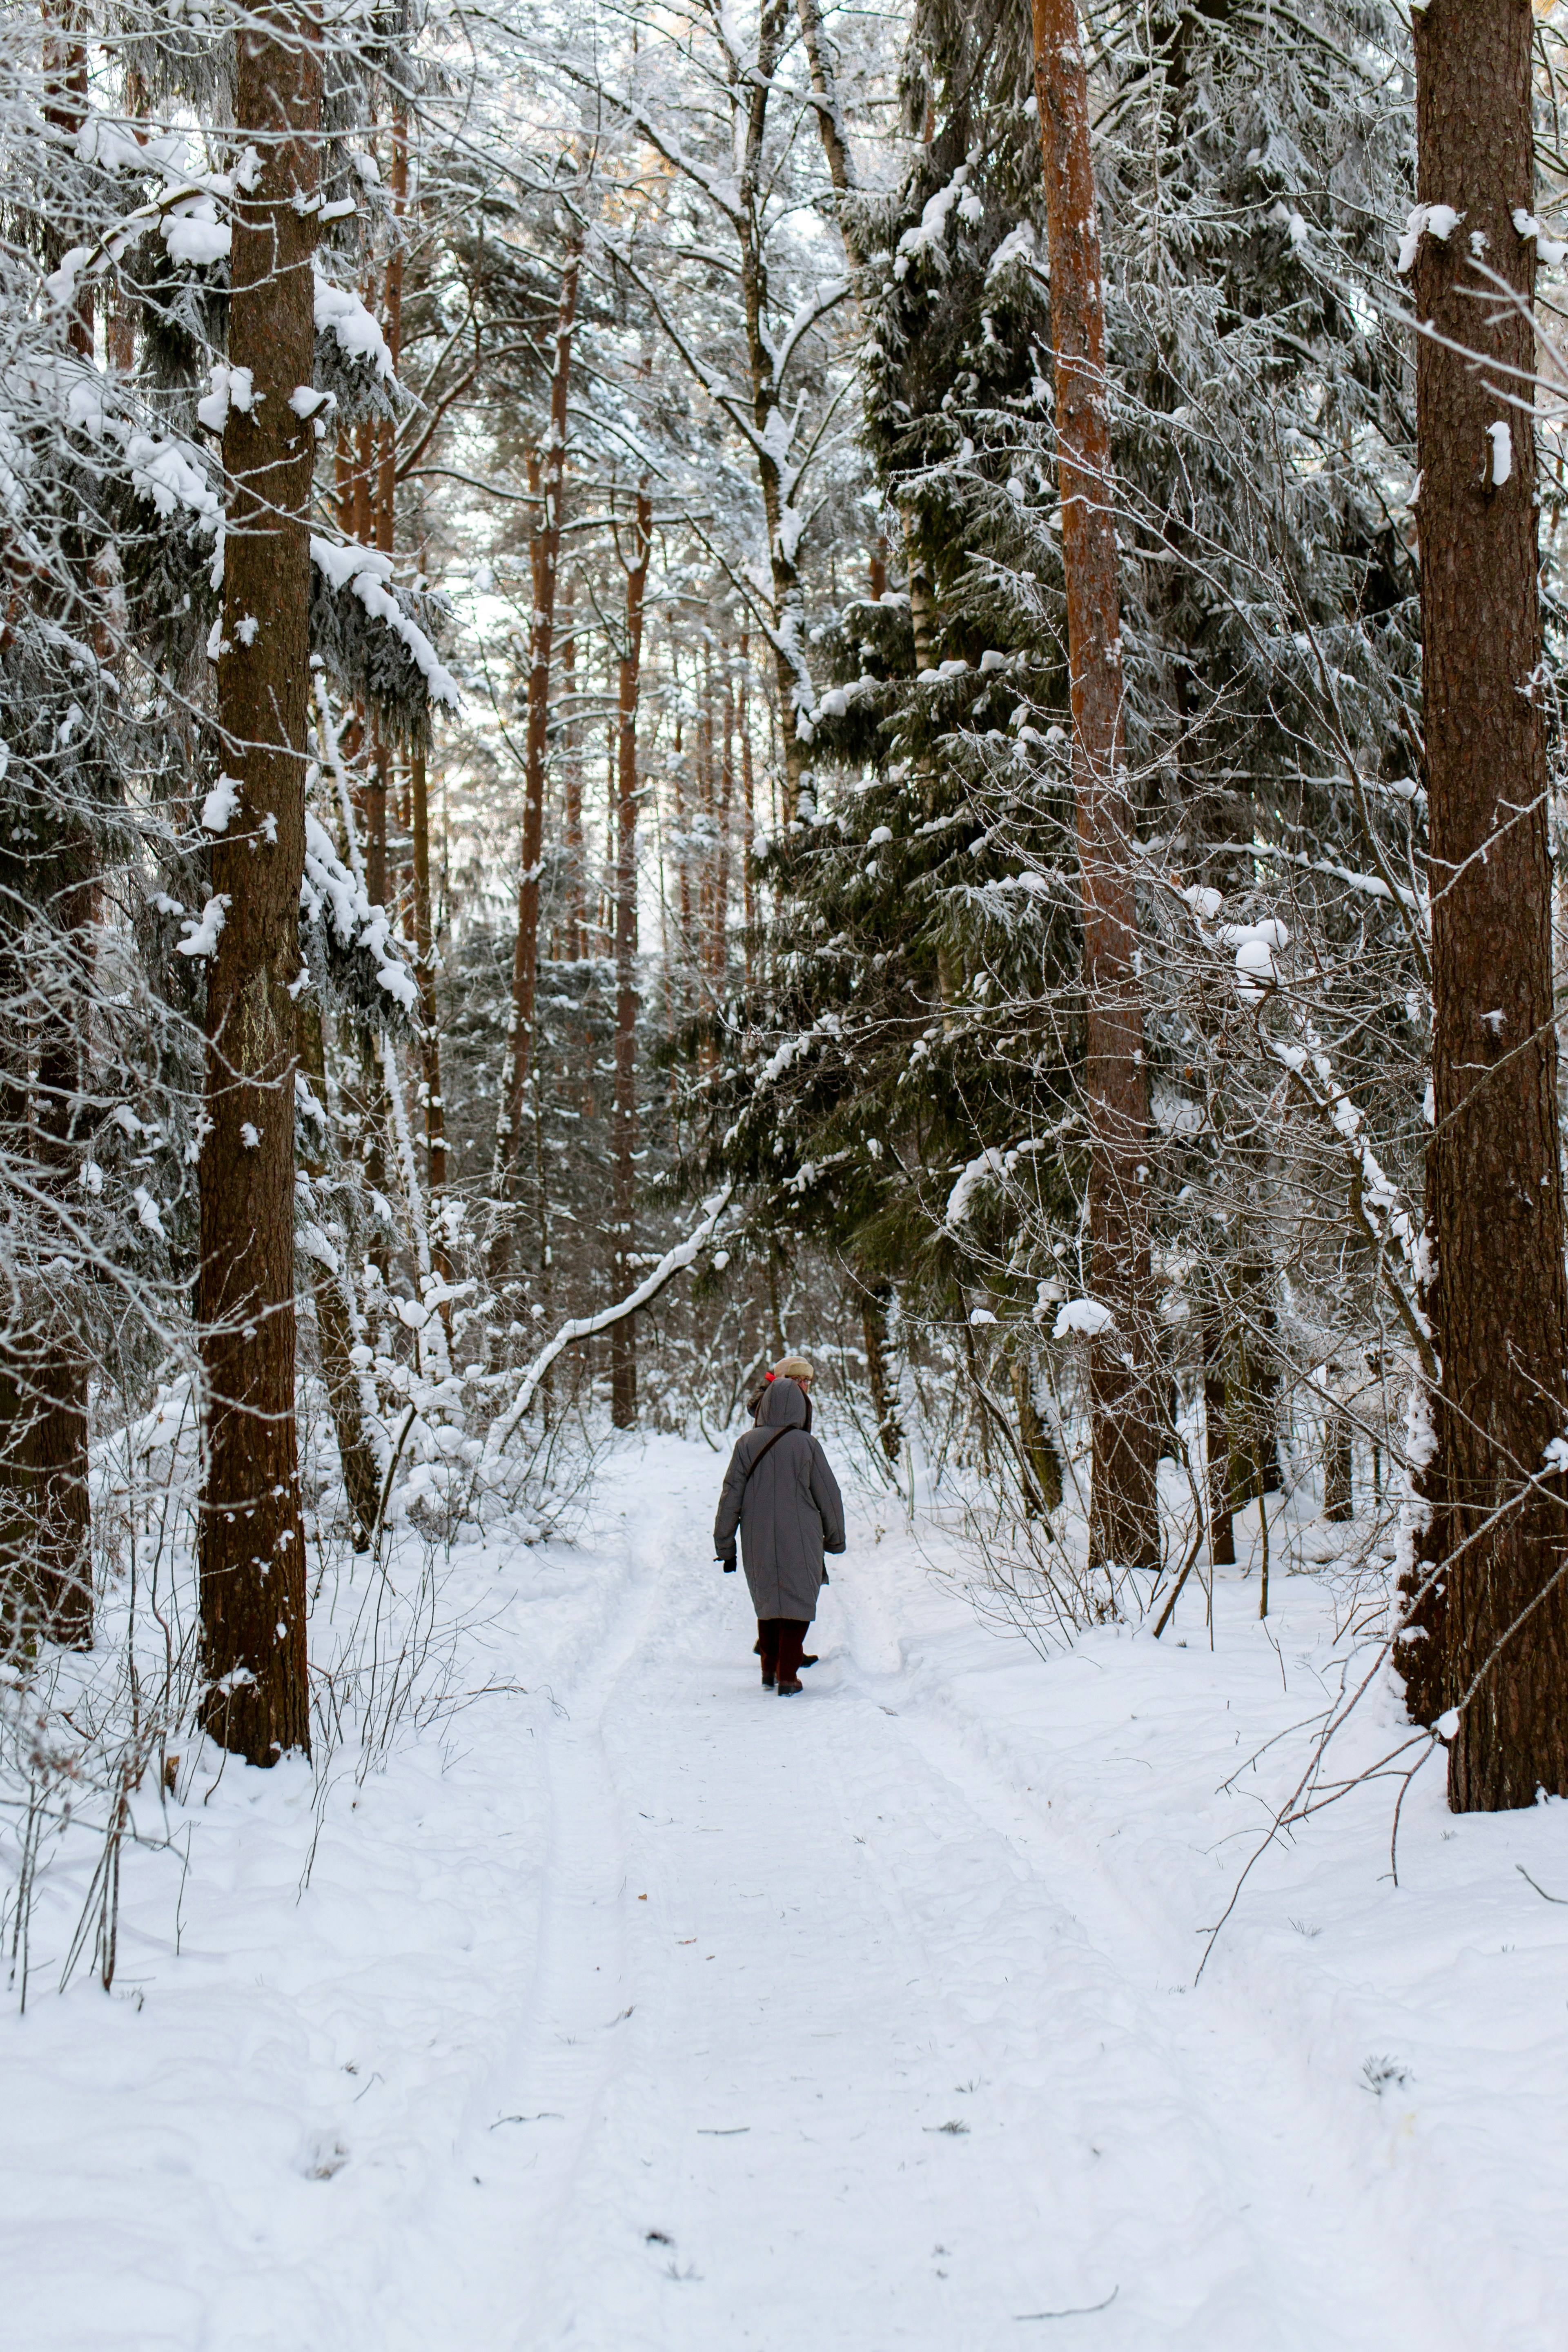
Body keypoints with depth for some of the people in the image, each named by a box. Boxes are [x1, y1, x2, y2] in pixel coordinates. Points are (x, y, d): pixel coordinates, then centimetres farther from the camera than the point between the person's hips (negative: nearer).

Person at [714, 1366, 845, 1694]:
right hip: (800, 1543, -3)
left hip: (758, 1544, 3)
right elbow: (829, 1496, -2)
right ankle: (787, 1678, 2)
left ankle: (770, 1672, 23)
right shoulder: (806, 1445, -9)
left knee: (766, 1604, 18)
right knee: (797, 1603, 6)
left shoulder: (748, 1444, -4)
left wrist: (725, 1545, 7)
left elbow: (731, 1497, -2)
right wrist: (835, 1539, 13)